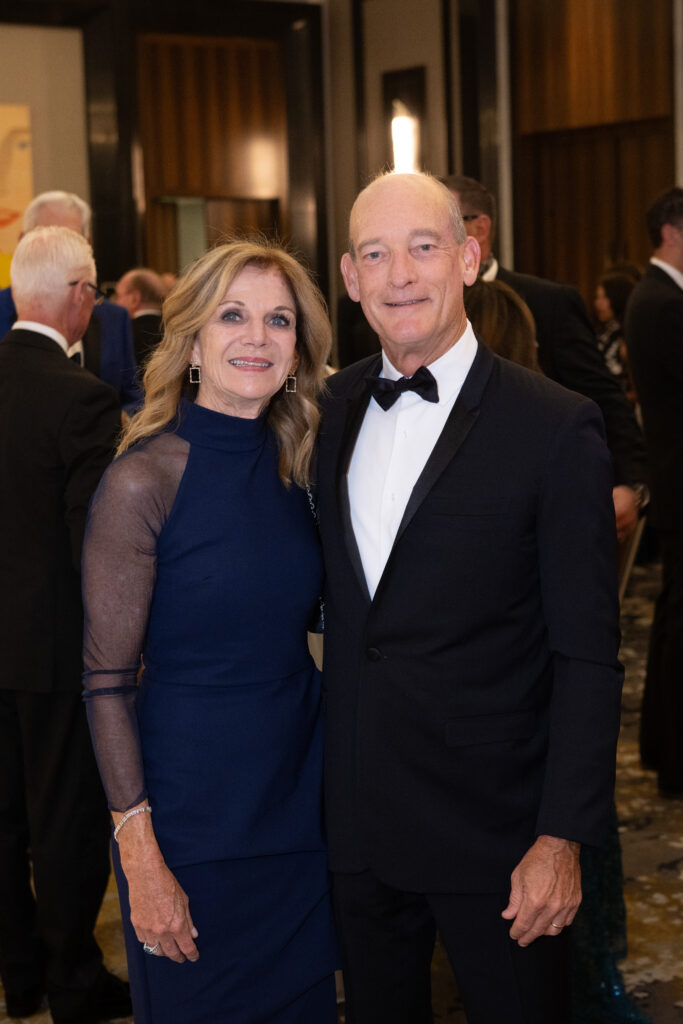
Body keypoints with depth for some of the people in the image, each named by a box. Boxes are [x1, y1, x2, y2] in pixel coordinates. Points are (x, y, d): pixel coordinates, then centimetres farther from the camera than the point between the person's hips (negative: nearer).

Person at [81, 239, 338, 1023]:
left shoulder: (294, 465, 3)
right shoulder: (144, 480, -16)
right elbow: (107, 683, -14)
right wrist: (141, 856, -16)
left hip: (301, 798, 6)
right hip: (193, 815, -6)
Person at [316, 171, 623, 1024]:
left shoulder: (556, 428, -13)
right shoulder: (331, 409, 4)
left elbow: (586, 657, -12)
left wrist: (562, 838, -14)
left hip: (495, 826, -4)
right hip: (356, 820, 5)